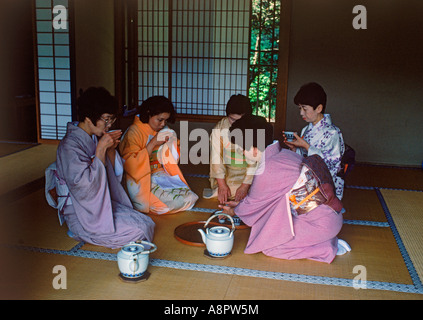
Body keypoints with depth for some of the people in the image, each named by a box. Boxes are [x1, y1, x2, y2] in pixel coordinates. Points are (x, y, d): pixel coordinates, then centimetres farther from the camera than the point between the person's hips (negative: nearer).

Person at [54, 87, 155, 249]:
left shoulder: (96, 138, 5)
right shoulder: (70, 146, -20)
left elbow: (115, 174, 13)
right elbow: (85, 185, -28)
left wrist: (111, 149, -7)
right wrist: (101, 149, -25)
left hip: (103, 203, 8)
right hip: (80, 213, -8)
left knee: (147, 223, -7)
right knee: (137, 231, -17)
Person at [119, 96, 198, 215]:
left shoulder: (162, 130, 11)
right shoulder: (134, 131, -10)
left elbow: (171, 159, 17)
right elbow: (131, 164, -20)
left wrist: (171, 142, -3)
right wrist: (153, 143, -21)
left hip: (160, 175, 7)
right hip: (142, 181, -7)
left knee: (190, 197, -11)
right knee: (183, 200, -21)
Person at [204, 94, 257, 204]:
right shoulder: (219, 128, -7)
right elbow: (216, 157, -10)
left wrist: (245, 186, -21)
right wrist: (222, 184, -17)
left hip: (249, 173, -1)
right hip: (226, 173, 2)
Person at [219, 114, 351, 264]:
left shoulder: (266, 171, -21)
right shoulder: (284, 154, 5)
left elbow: (254, 204, -1)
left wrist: (234, 211, 18)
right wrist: (239, 204, 28)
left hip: (321, 224, -9)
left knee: (268, 246, -5)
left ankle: (329, 248, 1)